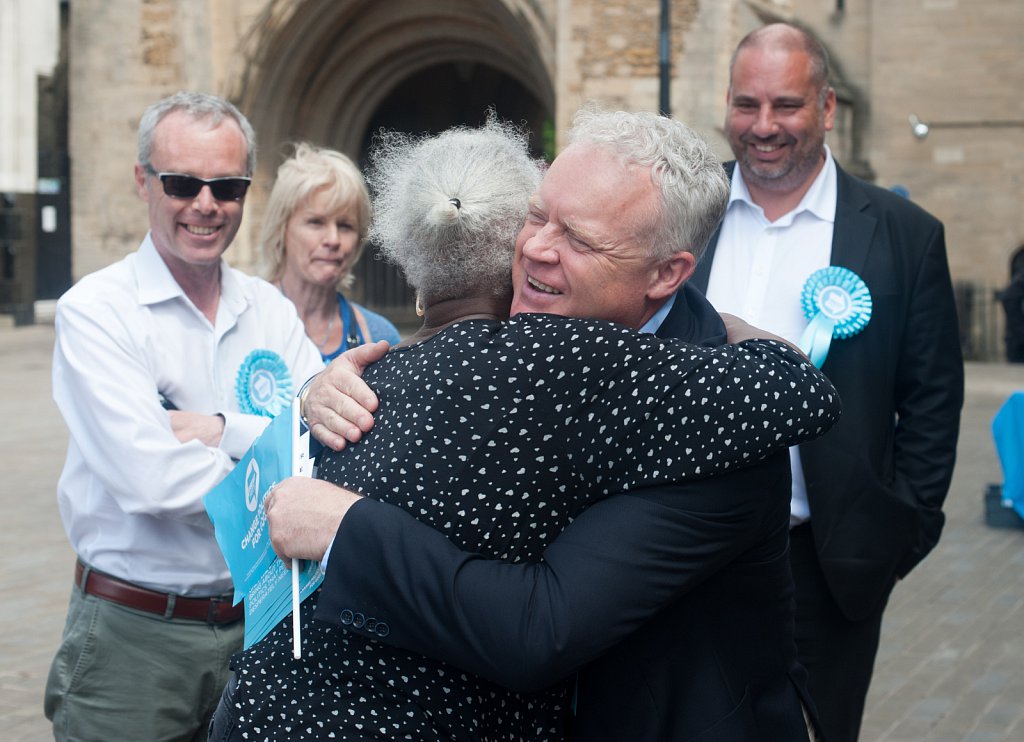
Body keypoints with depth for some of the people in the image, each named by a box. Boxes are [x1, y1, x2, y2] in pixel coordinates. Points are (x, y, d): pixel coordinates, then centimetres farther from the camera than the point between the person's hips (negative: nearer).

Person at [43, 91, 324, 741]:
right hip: (136, 637, -4)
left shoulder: (271, 311, 6)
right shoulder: (95, 311, -8)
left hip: (258, 628, 4)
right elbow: (151, 478, -21)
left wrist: (222, 430, -17)